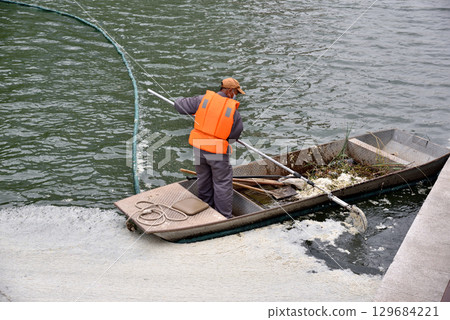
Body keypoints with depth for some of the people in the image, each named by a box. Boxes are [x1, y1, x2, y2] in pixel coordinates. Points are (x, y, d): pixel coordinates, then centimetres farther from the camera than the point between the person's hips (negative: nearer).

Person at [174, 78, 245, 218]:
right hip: (217, 152, -4)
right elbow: (235, 134, -2)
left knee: (204, 178, 23)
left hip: (198, 146, 4)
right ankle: (224, 217, 15)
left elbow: (179, 105, 0)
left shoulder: (203, 99, -6)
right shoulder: (233, 110, -12)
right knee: (222, 183, 8)